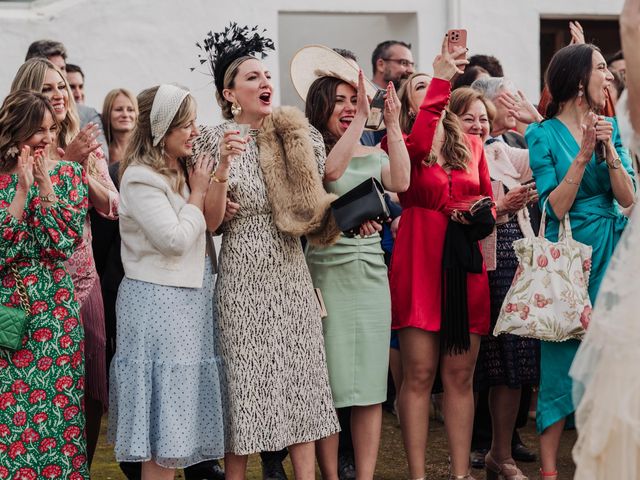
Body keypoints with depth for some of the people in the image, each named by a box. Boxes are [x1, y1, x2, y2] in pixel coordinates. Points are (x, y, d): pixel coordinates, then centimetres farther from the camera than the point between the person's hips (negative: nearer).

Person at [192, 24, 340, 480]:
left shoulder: (297, 135, 6)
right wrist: (222, 165, -20)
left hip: (292, 276, 4)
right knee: (247, 380, 0)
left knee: (301, 374, 4)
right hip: (242, 278, -3)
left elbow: (318, 196, 14)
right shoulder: (215, 139, -3)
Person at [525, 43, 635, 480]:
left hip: (612, 251, 4)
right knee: (562, 357, -3)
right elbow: (556, 207, -12)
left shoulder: (611, 127, 8)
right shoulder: (544, 135, -5)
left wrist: (608, 149, -14)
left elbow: (628, 198, 0)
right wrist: (583, 154, -19)